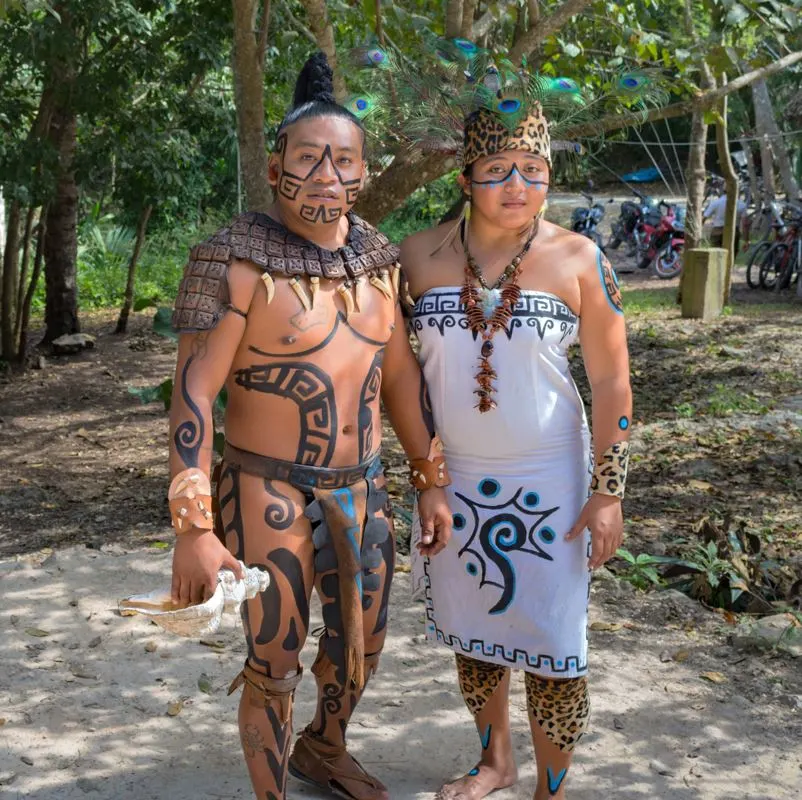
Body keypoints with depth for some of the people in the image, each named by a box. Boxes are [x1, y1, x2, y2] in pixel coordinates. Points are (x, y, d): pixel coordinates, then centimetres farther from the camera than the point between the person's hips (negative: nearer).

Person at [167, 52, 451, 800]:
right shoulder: (235, 260, -16)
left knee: (361, 647, 21)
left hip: (361, 490, 6)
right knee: (273, 667, 5)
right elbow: (193, 392, -18)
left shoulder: (377, 258, 2)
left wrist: (432, 482, 11)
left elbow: (401, 373, 10)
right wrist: (194, 529, -22)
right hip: (268, 496, -6)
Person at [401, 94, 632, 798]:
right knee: (472, 627, 17)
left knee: (550, 641, 3)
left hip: (547, 481, -3)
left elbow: (612, 381, -6)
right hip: (453, 476, 3)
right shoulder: (422, 255, -3)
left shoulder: (578, 259, -9)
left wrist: (608, 492, -9)